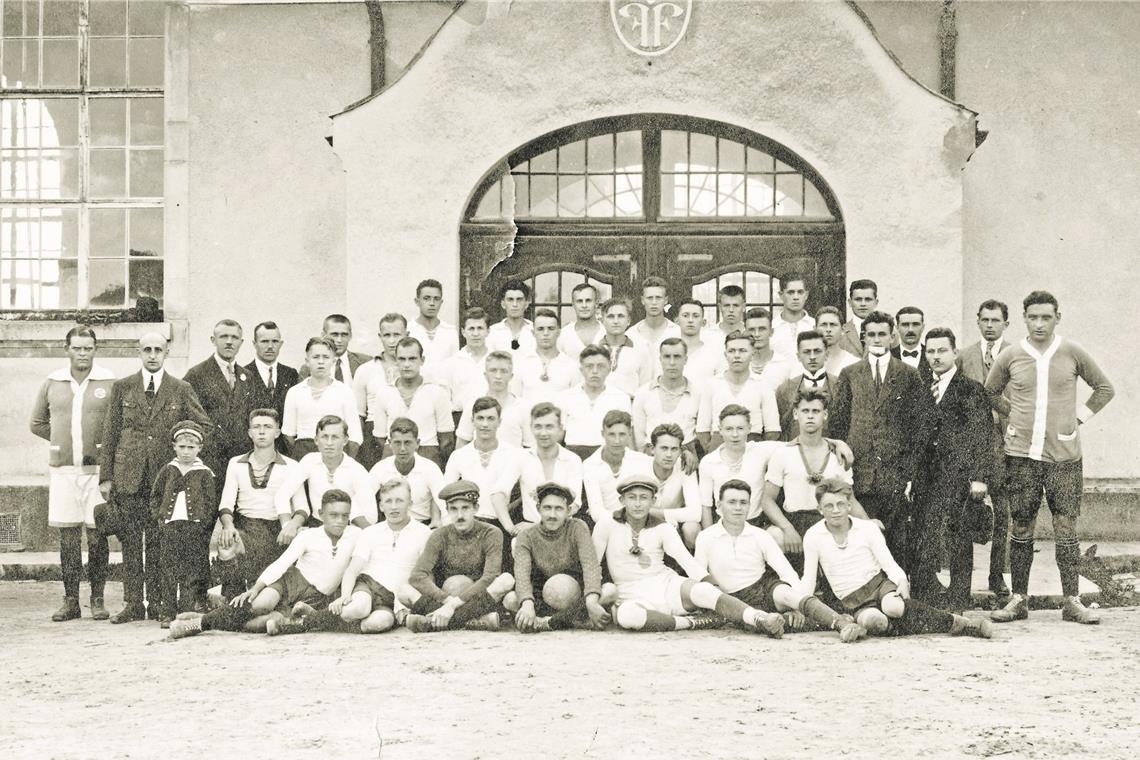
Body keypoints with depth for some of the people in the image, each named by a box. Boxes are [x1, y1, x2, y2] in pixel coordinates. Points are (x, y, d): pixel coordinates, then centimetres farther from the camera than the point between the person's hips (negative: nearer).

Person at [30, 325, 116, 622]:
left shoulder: (110, 383, 0)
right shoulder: (52, 383, 8)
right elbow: (37, 423, 19)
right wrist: (64, 440, 11)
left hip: (96, 469, -2)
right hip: (62, 469, 2)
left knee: (97, 535, -1)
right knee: (67, 536, 4)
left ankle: (97, 600, 7)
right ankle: (70, 600, 10)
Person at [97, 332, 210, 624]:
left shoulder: (181, 390, 7)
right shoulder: (122, 388, 8)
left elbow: (205, 427, 6)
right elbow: (110, 434, 7)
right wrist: (106, 476, 2)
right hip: (128, 476, 1)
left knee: (158, 543, 2)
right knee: (130, 542, 2)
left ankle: (157, 602, 9)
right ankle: (133, 603, 8)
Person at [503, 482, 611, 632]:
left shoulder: (577, 528, -7)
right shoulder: (526, 537, -5)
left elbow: (590, 564, -23)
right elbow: (521, 573, -22)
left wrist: (591, 601, -42)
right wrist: (527, 604, -44)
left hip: (574, 594, -1)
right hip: (539, 596, 1)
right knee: (510, 599, -28)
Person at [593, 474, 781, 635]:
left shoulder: (662, 528, 6)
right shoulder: (607, 527, 0)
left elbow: (687, 560, -4)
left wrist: (713, 588, -18)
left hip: (668, 585, 2)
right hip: (634, 597, -1)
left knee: (702, 590, -33)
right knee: (626, 615, -41)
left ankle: (760, 620, -46)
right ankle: (690, 622, -27)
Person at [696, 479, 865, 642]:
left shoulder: (760, 537, 0)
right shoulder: (706, 538, -4)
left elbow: (788, 573, -7)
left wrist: (797, 608, -23)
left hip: (766, 587, -1)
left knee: (786, 593, -34)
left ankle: (842, 623, -48)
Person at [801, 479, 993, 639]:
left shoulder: (868, 528, -1)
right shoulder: (812, 537, -3)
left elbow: (889, 563, -3)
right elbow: (808, 580, 0)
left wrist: (902, 581, -23)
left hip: (879, 583, 0)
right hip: (853, 602, 0)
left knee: (893, 607, -37)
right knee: (873, 621, -36)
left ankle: (957, 622, -22)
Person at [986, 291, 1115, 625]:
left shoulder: (1073, 353, -1)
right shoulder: (1009, 357, 1)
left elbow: (1104, 389, 12)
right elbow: (990, 393, 18)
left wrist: (1080, 417, 5)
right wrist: (1014, 416, 9)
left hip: (1064, 455, -1)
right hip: (1021, 454, 1)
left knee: (1066, 527, 0)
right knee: (1021, 528, 4)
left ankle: (1072, 602, 7)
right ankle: (1018, 600, 11)